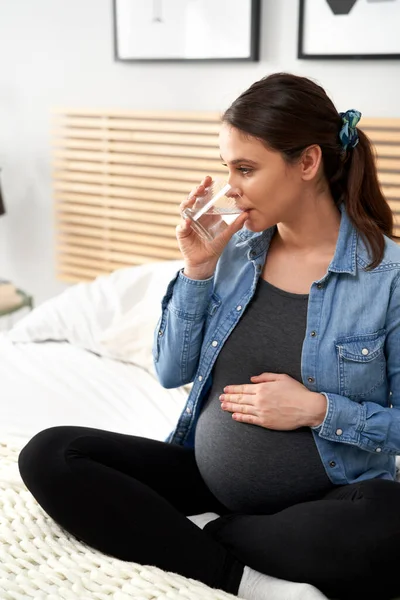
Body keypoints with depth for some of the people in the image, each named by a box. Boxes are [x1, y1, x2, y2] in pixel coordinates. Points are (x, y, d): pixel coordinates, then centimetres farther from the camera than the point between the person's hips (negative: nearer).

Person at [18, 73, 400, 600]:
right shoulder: (233, 249, 0)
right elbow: (172, 373, 3)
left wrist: (318, 409, -19)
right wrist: (197, 270, -8)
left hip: (327, 501, -3)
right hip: (207, 476, 4)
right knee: (48, 456, -12)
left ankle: (205, 534, -12)